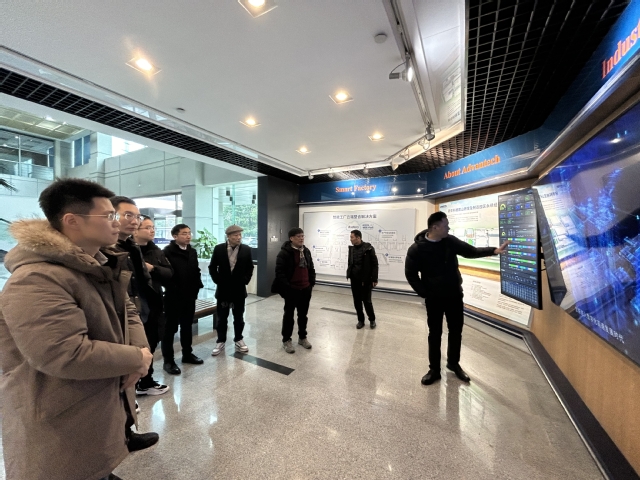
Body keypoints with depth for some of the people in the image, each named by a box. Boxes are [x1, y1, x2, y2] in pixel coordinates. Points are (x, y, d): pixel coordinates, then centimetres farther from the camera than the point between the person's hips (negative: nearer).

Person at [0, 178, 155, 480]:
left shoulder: (100, 266, 3)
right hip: (62, 430, -8)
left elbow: (127, 311, 7)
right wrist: (137, 358, -21)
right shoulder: (36, 281, -29)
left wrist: (140, 348, -11)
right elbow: (67, 356, -34)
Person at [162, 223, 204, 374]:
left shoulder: (192, 251, 9)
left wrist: (198, 285, 4)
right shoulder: (168, 252, -11)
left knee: (187, 326, 18)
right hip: (174, 296, -6)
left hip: (190, 295, 6)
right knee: (170, 328, 7)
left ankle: (187, 354, 32)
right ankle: (168, 360, 20)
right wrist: (172, 289, -15)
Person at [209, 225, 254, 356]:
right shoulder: (219, 249, -5)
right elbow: (212, 267, 1)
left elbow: (250, 268, 3)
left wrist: (245, 281, -6)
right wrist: (218, 281, -6)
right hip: (223, 288, 0)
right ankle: (220, 341, 26)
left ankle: (238, 340, 29)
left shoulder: (246, 249, -4)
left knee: (239, 317, 12)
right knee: (222, 318, 11)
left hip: (239, 289, 1)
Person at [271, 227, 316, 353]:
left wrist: (312, 282, 9)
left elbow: (311, 268, 16)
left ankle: (302, 337, 34)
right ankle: (286, 340, 23)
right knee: (289, 315, 8)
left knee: (303, 314, 17)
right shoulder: (284, 252, -13)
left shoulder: (306, 251, 9)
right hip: (291, 289, -6)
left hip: (305, 289, 6)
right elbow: (279, 271, -17)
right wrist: (286, 286, -18)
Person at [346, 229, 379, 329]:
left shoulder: (368, 248, -10)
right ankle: (360, 320, 27)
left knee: (367, 301, 3)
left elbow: (374, 264, -9)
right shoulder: (351, 248, 6)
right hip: (354, 279, 5)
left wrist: (374, 279, -11)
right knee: (357, 301, 10)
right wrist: (349, 274, 2)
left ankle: (372, 319, 26)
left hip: (366, 280, -5)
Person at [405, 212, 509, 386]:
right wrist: (425, 293, -13)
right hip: (434, 299, -4)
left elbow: (471, 252, 7)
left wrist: (494, 250, -6)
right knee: (435, 334, 9)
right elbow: (410, 274, -12)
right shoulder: (416, 249, -18)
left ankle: (454, 363, 38)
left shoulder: (450, 241, -4)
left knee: (456, 331, 16)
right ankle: (434, 370, 26)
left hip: (455, 295, 4)